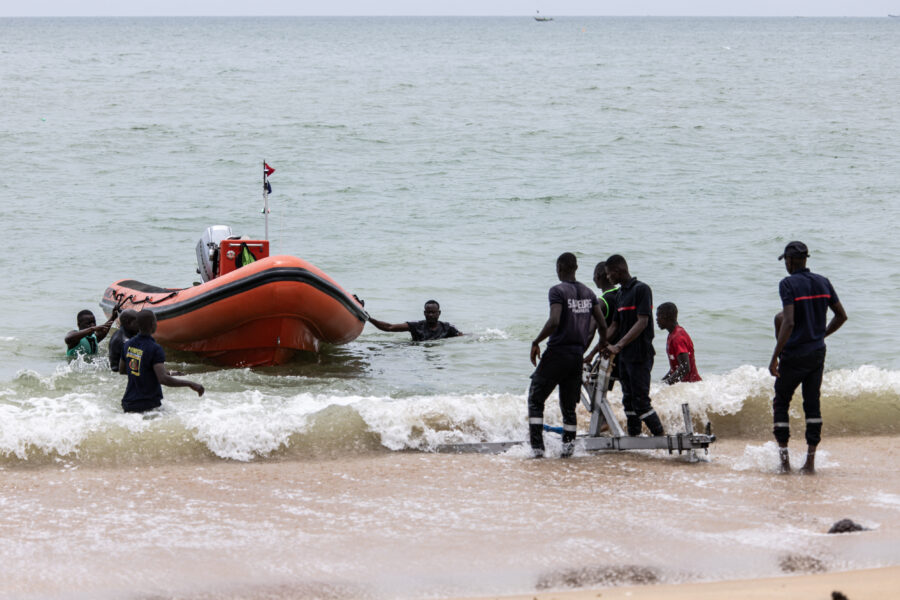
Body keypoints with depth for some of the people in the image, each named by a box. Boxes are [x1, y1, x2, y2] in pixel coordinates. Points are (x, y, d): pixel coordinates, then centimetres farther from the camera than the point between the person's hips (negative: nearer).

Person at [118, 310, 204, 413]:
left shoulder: (127, 345, 4)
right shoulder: (155, 349, -18)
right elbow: (163, 379, -28)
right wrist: (190, 384, -21)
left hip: (128, 403, 7)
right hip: (148, 407, -7)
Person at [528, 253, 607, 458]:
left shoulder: (557, 291, -11)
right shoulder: (588, 293, 9)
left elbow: (554, 322, -24)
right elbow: (602, 324, 8)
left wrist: (536, 342, -12)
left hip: (557, 352, -6)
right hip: (577, 354, 6)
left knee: (535, 400, 3)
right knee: (569, 406, 15)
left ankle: (537, 447, -5)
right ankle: (568, 445, 10)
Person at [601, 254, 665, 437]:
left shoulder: (641, 289, -11)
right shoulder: (620, 293, 15)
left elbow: (642, 322, -19)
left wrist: (619, 346, -26)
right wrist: (603, 345, 1)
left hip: (640, 355, -9)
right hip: (625, 355, 9)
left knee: (641, 400, -10)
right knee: (628, 400, 9)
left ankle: (662, 437, -4)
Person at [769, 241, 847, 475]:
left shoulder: (788, 284, -13)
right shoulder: (823, 283, 7)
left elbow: (788, 323, -21)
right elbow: (841, 316, 11)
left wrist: (775, 357, -19)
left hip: (795, 354, -5)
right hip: (818, 352, 5)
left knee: (781, 403, 9)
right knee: (812, 404, 9)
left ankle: (784, 459, 4)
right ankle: (810, 461, 6)